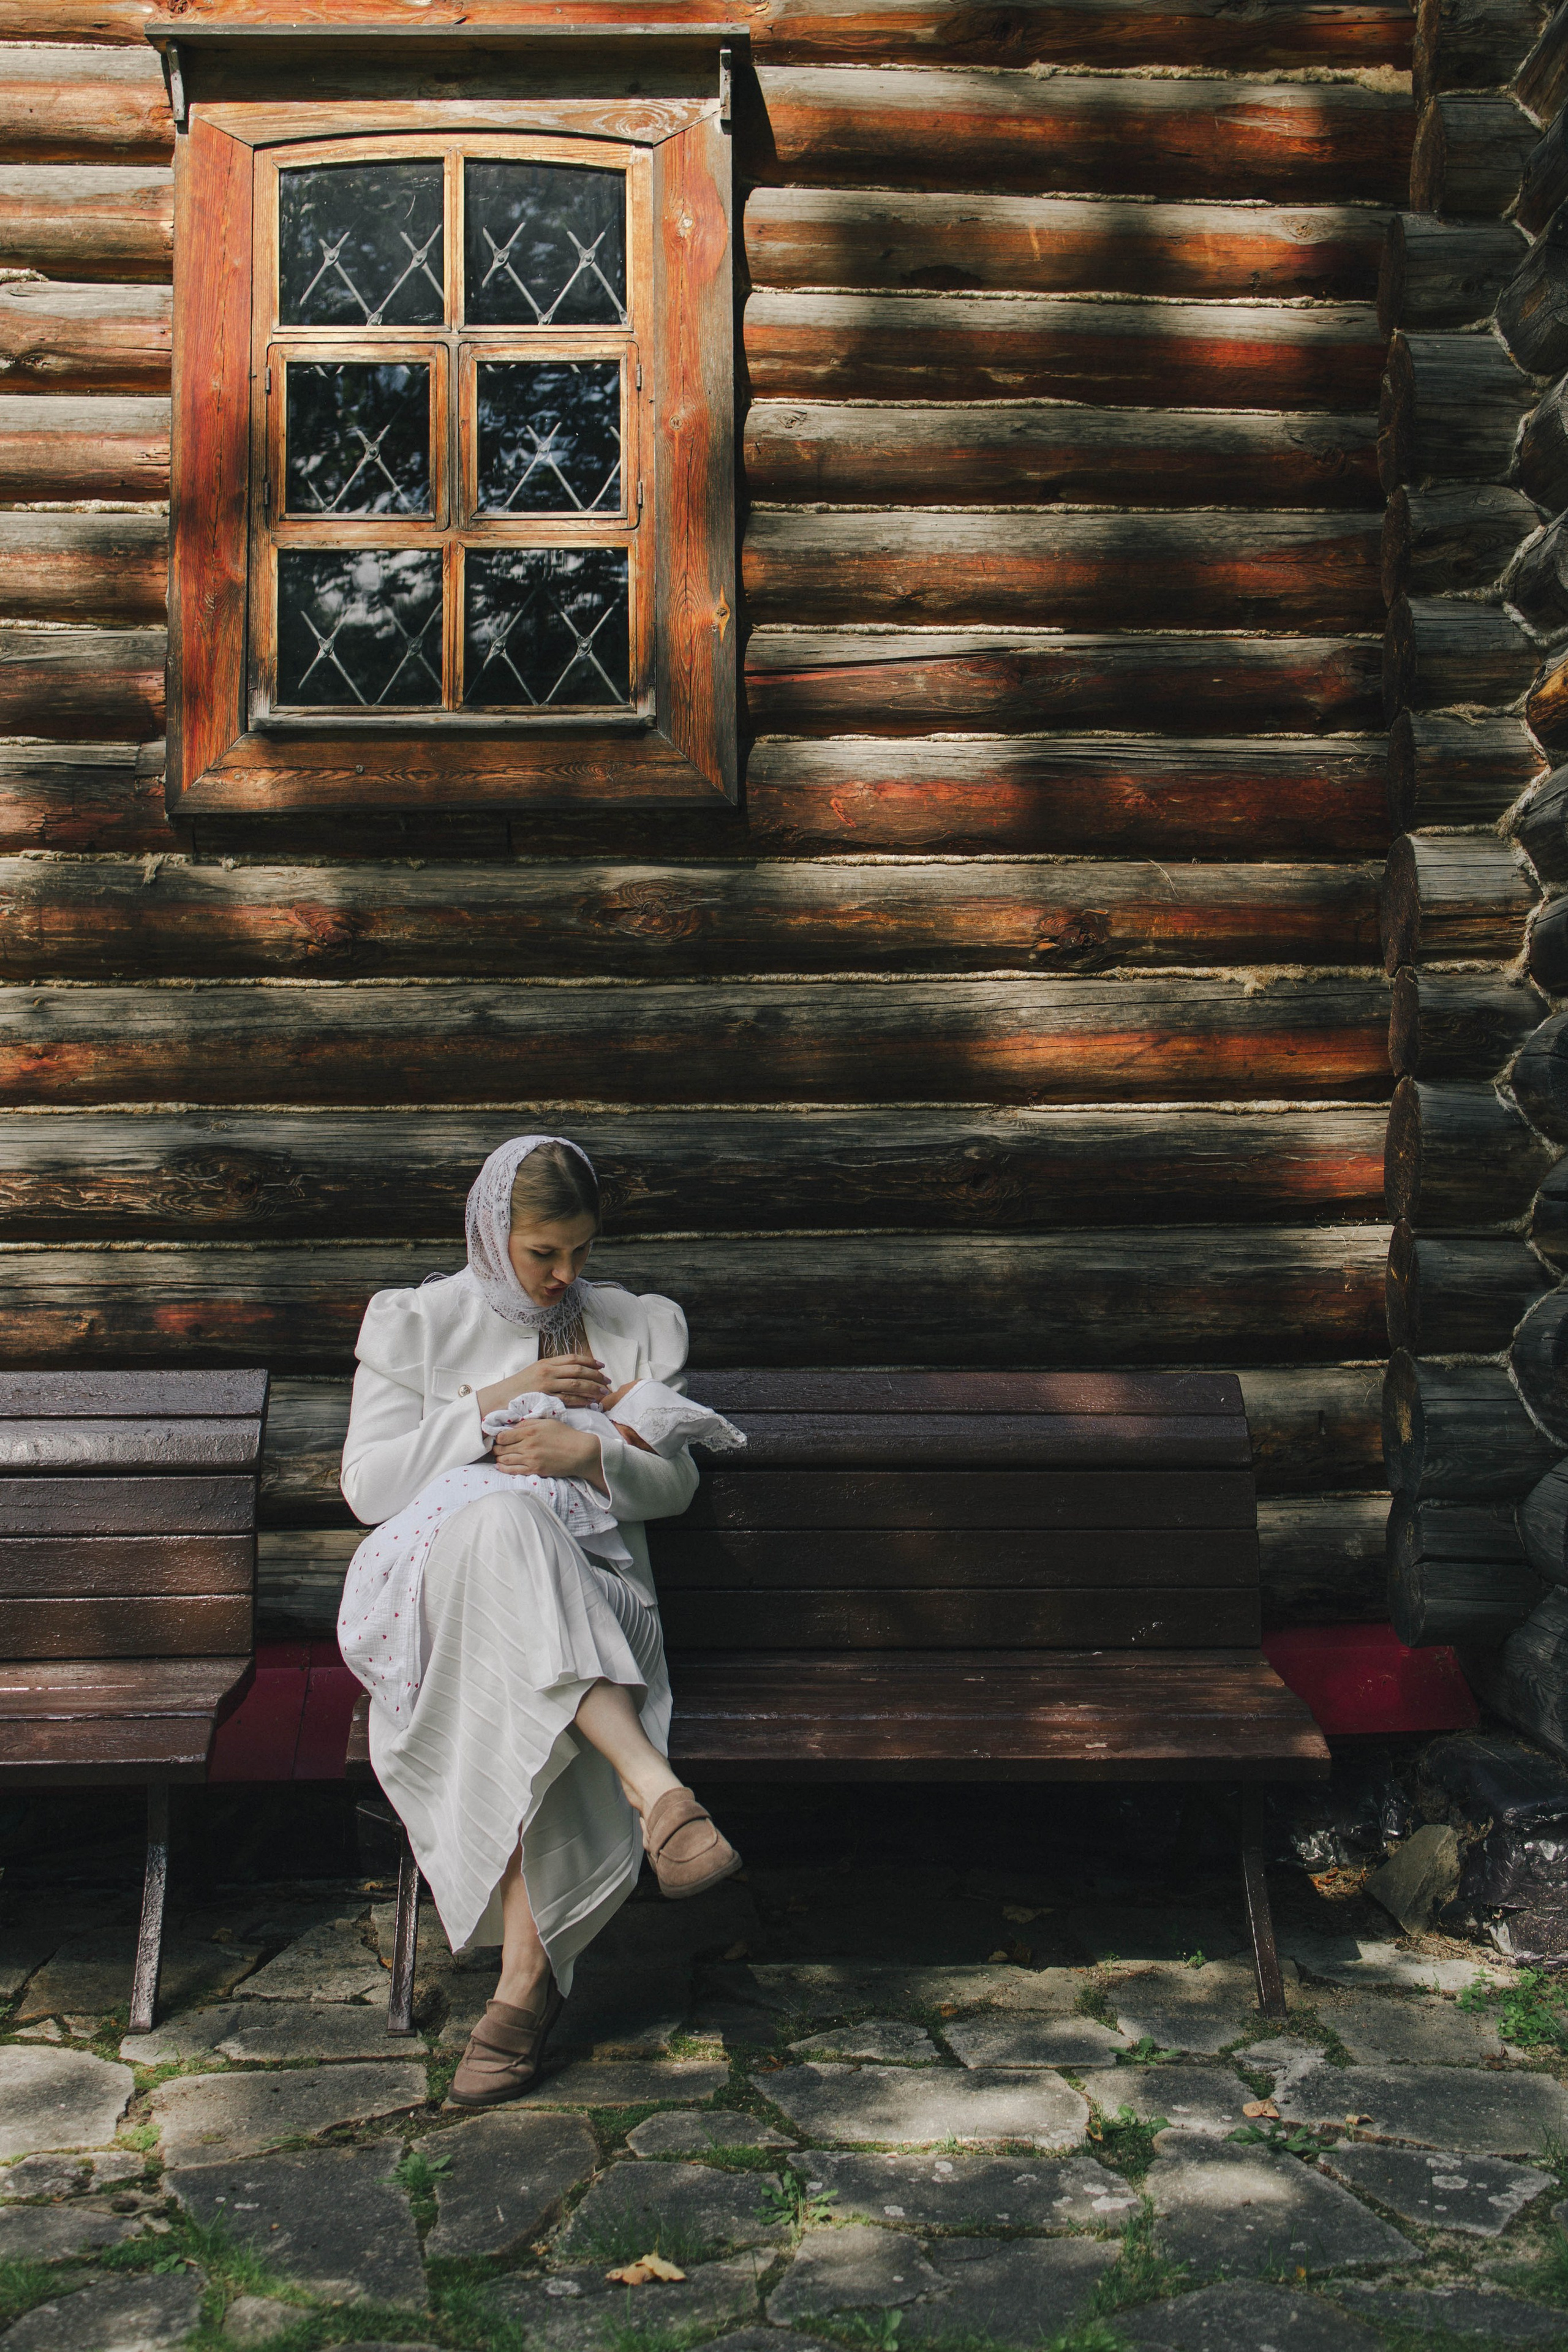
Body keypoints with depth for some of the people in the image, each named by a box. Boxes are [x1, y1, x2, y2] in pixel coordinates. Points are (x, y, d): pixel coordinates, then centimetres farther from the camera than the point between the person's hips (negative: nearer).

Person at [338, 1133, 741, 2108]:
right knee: (503, 1526, -42)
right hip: (446, 1588, -1)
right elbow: (368, 1486, 2)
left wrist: (592, 1453, -11)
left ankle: (526, 1972, -36)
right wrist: (496, 1407, -7)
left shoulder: (638, 1327, 17)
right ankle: (652, 1782, -52)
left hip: (592, 1594, 2)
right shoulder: (416, 1323, 13)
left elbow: (675, 1482, 12)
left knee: (516, 1707, -39)